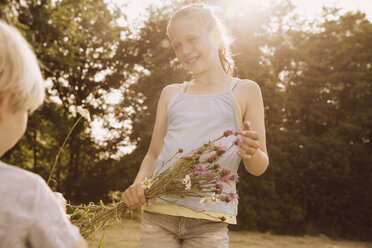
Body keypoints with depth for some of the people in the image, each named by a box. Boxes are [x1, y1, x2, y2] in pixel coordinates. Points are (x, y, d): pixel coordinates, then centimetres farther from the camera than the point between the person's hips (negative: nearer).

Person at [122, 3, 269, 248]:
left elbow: (259, 168, 7)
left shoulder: (245, 91, 7)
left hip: (209, 220, -2)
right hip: (158, 212, 3)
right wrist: (139, 184, -3)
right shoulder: (171, 94, 16)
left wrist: (251, 154, -17)